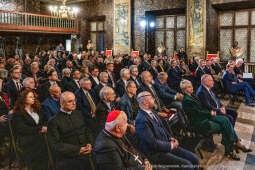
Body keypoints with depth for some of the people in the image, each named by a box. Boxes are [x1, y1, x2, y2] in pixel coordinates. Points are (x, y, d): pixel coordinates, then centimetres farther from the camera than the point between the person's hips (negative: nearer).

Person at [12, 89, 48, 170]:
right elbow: (22, 129, -16)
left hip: (41, 141, 6)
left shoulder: (37, 110, 14)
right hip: (29, 144, -5)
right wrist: (40, 129, -15)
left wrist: (44, 128, -10)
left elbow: (44, 121, 14)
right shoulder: (18, 113, -7)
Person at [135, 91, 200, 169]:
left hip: (166, 144, 9)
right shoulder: (141, 120, -22)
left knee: (194, 159, 0)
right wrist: (171, 145, -13)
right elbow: (153, 143, -23)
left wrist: (170, 138, 3)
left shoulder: (152, 112, 6)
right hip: (155, 153, -8)